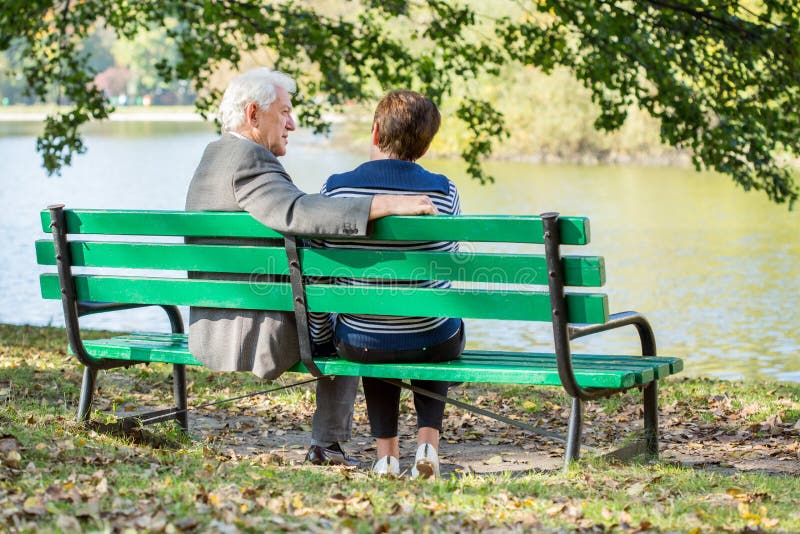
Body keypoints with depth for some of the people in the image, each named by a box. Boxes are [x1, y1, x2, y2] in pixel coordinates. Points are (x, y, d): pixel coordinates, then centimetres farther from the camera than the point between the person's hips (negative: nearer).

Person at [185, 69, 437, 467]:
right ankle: (326, 445, 18)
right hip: (256, 334, -9)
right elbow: (298, 213, -36)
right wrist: (386, 204, -39)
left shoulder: (212, 158, 13)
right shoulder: (248, 159, -19)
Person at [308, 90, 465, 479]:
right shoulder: (443, 192, -10)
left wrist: (319, 342, 12)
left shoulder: (335, 189, -10)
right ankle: (428, 438, 21)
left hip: (358, 344, 0)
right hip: (433, 343, 0)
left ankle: (386, 449, 28)